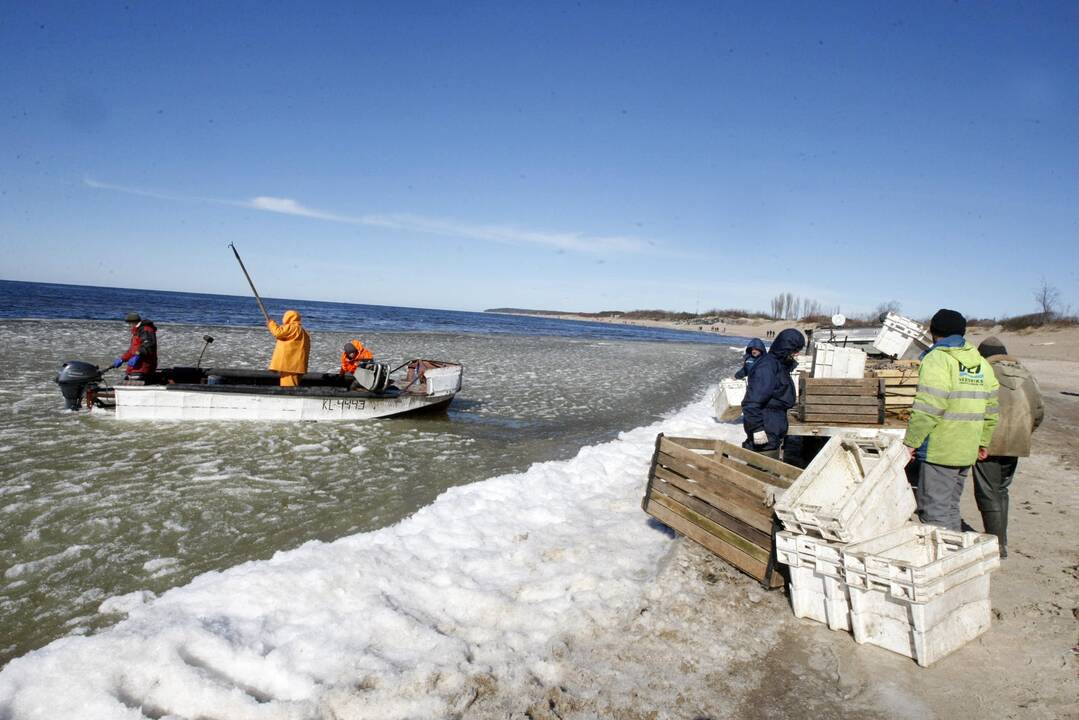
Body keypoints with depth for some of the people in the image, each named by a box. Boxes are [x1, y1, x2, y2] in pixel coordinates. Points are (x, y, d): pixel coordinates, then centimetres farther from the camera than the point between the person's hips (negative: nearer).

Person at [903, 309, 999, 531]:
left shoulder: (937, 359, -11)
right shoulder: (982, 363, 14)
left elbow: (927, 409, -19)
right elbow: (991, 410, 16)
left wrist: (910, 442, -13)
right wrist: (983, 442, 25)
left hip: (939, 450, -8)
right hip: (967, 451, 8)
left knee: (934, 511, -2)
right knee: (951, 508, 18)